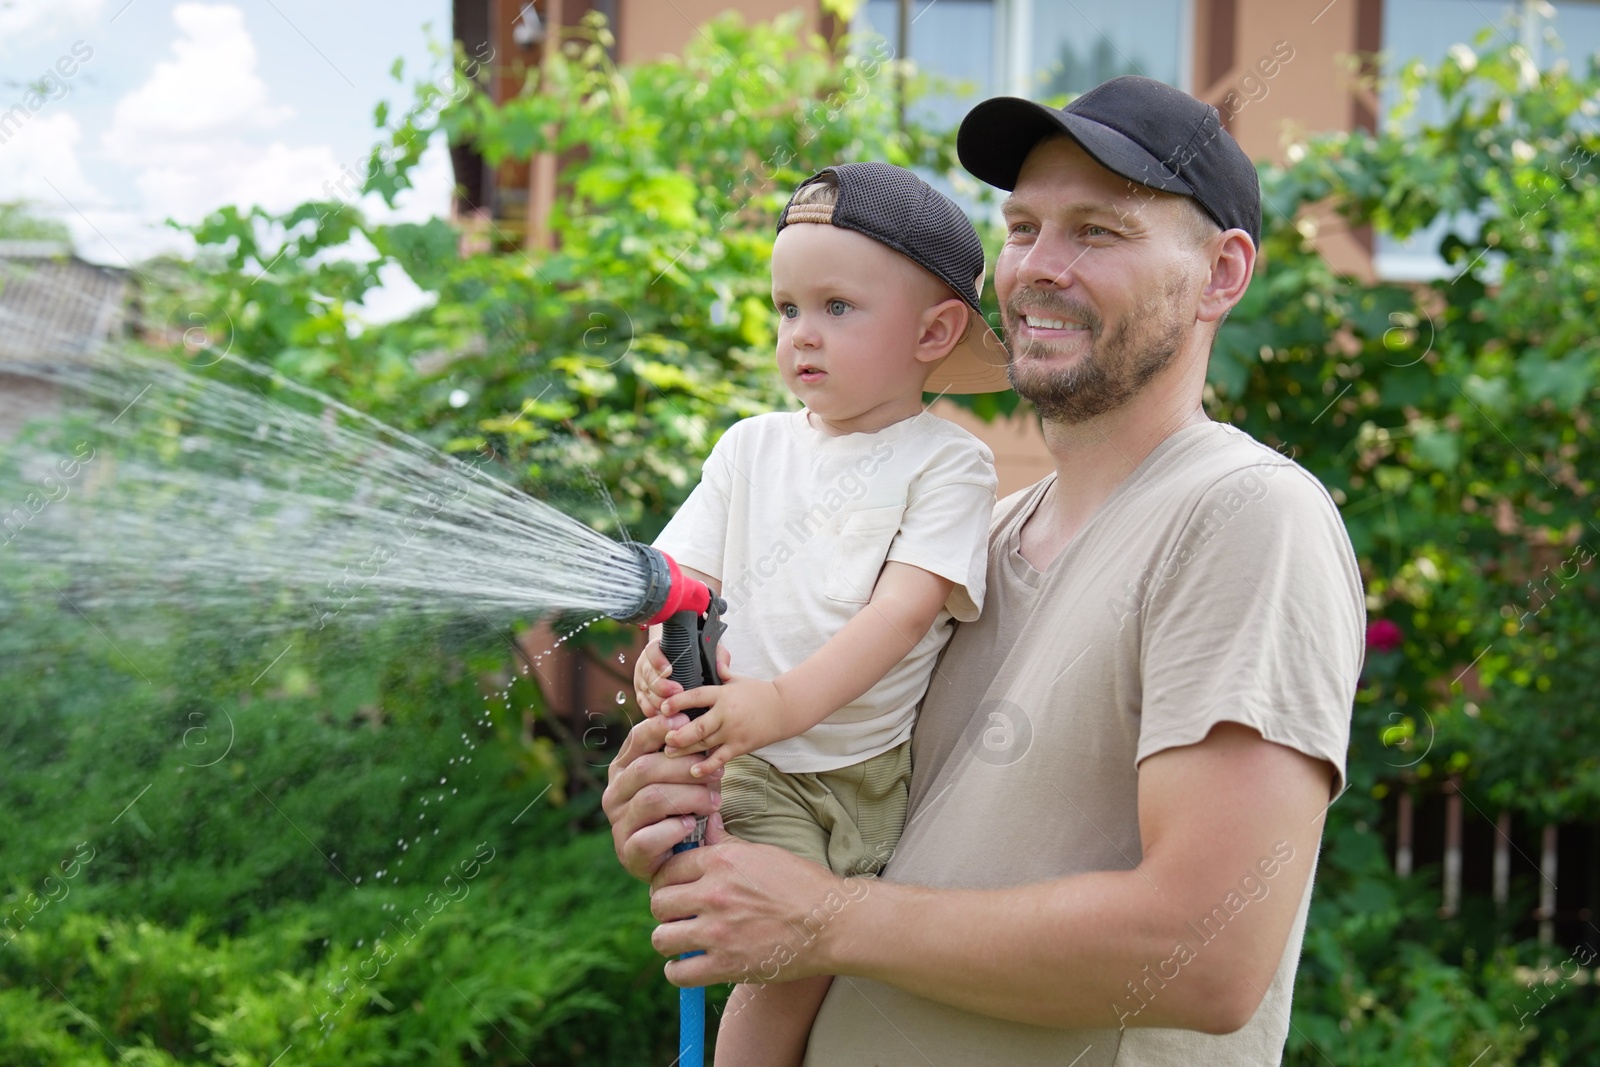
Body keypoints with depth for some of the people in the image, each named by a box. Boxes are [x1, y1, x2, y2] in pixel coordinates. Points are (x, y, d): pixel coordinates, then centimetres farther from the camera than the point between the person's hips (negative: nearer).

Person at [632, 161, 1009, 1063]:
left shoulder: (947, 462, -2)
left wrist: (787, 700, -28)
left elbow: (905, 608, -14)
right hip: (763, 773, 1)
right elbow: (683, 577, 9)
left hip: (888, 769, -1)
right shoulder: (751, 447, 11)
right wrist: (667, 654, -16)